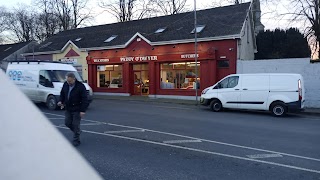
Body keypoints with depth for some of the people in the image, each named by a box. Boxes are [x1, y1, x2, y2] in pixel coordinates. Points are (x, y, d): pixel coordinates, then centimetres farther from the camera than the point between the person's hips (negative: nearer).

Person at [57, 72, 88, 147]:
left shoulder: (80, 86, -16)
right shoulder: (65, 84, 2)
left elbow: (84, 99, -15)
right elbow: (62, 94, 18)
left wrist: (83, 110, -18)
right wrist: (61, 101, -1)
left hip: (77, 110, -6)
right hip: (68, 108, 6)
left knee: (75, 124, -1)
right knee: (67, 123, 11)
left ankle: (76, 140, 13)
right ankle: (77, 132, 36)